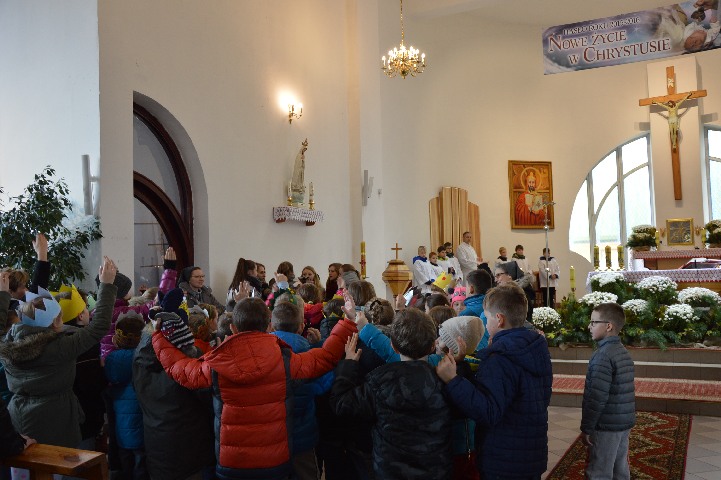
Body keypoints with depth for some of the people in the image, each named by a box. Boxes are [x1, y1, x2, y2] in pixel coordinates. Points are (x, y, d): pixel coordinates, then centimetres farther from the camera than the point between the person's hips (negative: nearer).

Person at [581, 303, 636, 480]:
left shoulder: (603, 355, -19)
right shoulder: (623, 352, 10)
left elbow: (596, 397, -21)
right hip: (624, 422, 9)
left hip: (606, 425, -9)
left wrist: (586, 428, -14)